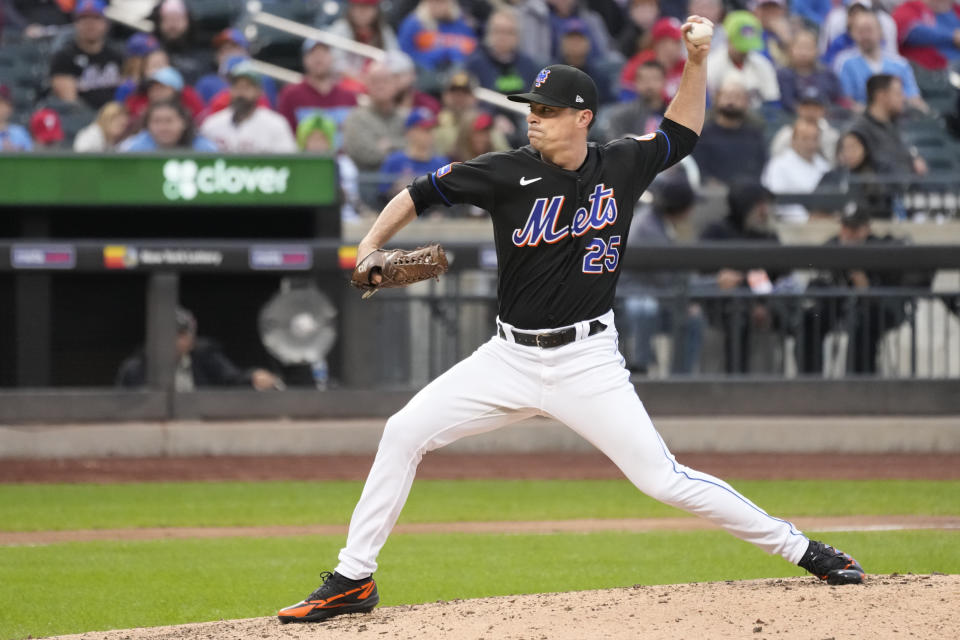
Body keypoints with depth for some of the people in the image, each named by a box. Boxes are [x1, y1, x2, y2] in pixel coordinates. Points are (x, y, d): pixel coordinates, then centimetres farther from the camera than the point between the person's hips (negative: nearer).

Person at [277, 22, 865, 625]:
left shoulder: (621, 167, -2)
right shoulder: (507, 173, -6)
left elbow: (683, 131, 14)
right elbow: (420, 193, 1)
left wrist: (697, 62, 0)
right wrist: (370, 248, -13)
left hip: (589, 362, -2)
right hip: (510, 357, 2)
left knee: (665, 479, -10)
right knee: (404, 433, -8)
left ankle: (800, 549, 2)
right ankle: (353, 580, 1)